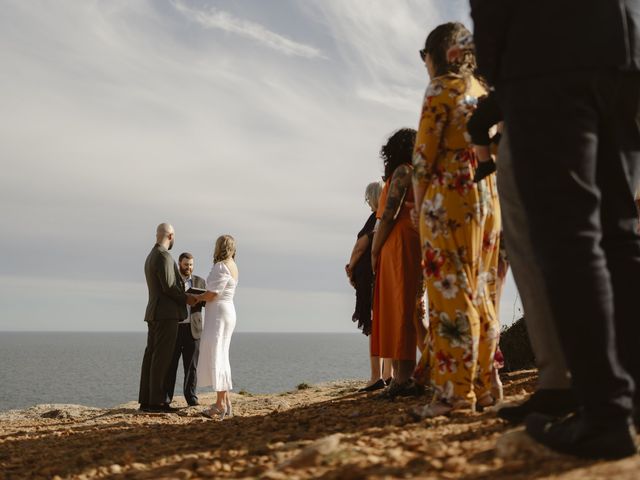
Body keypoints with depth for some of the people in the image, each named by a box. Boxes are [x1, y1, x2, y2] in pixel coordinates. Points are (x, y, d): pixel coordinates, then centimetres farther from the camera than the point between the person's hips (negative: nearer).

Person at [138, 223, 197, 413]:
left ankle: (146, 401, 9)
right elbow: (168, 287, -18)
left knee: (152, 356, 8)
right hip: (166, 314, -10)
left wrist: (182, 296, 17)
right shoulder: (164, 256, -13)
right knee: (162, 357, -8)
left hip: (154, 314, 10)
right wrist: (186, 299, -4)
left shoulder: (151, 256, 18)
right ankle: (157, 402, -8)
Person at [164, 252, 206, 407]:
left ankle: (191, 397, 8)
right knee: (170, 365, -1)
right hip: (174, 327, -1)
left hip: (192, 329, 1)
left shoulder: (199, 281, 11)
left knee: (191, 366, 3)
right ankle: (166, 398, 2)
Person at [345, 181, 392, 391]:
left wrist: (350, 267, 4)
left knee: (374, 325, -7)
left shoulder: (376, 218, -12)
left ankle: (376, 376, -10)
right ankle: (388, 374, 17)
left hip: (372, 275, -8)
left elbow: (361, 246, -12)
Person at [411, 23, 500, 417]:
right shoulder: (484, 91, 18)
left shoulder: (441, 89, -4)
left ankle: (455, 391, -9)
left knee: (451, 293, -8)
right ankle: (484, 386, 11)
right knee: (480, 293, 10)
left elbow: (424, 154, -8)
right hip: (488, 197, 8)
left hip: (449, 196, -8)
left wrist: (419, 206, 0)